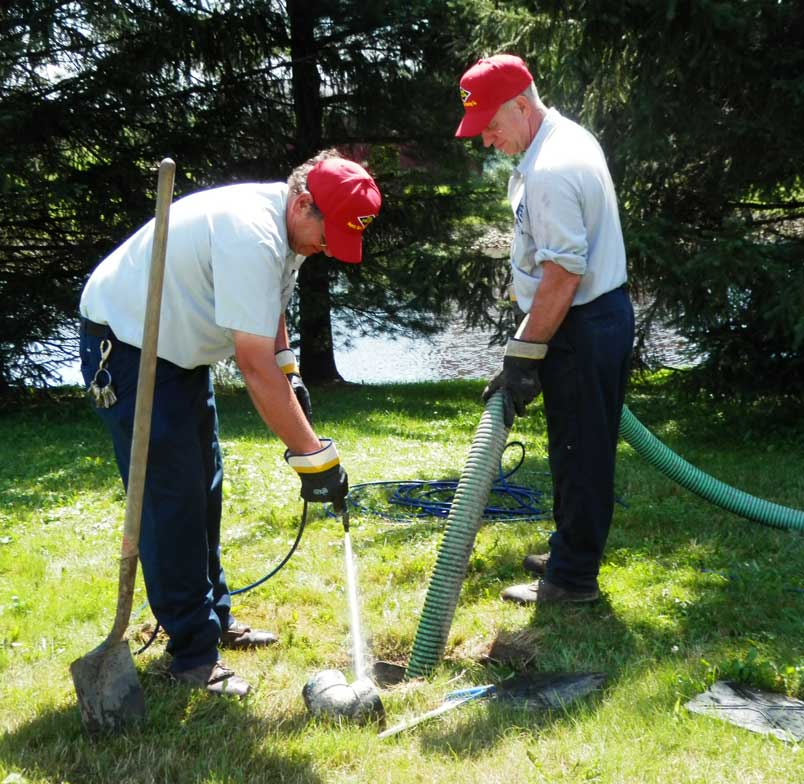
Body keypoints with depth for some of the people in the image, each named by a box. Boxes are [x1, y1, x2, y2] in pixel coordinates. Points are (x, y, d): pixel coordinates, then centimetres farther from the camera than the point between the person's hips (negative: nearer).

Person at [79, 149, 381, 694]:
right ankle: (192, 654, 0)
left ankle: (214, 619, 28)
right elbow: (255, 368, -33)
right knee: (172, 501, -10)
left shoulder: (288, 225, 0)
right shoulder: (252, 237, -32)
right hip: (126, 347, -10)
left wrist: (289, 370, 1)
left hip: (178, 348, 10)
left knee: (203, 491, 15)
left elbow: (270, 308, 18)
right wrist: (313, 456, -28)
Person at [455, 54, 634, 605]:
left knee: (579, 451, 0)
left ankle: (572, 578, 12)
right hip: (604, 312, 11)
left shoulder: (549, 170, -22)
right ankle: (571, 553, 32)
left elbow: (562, 273, -26)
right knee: (579, 447, 18)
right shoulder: (571, 138, 12)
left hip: (584, 327, -11)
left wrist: (524, 357, -21)